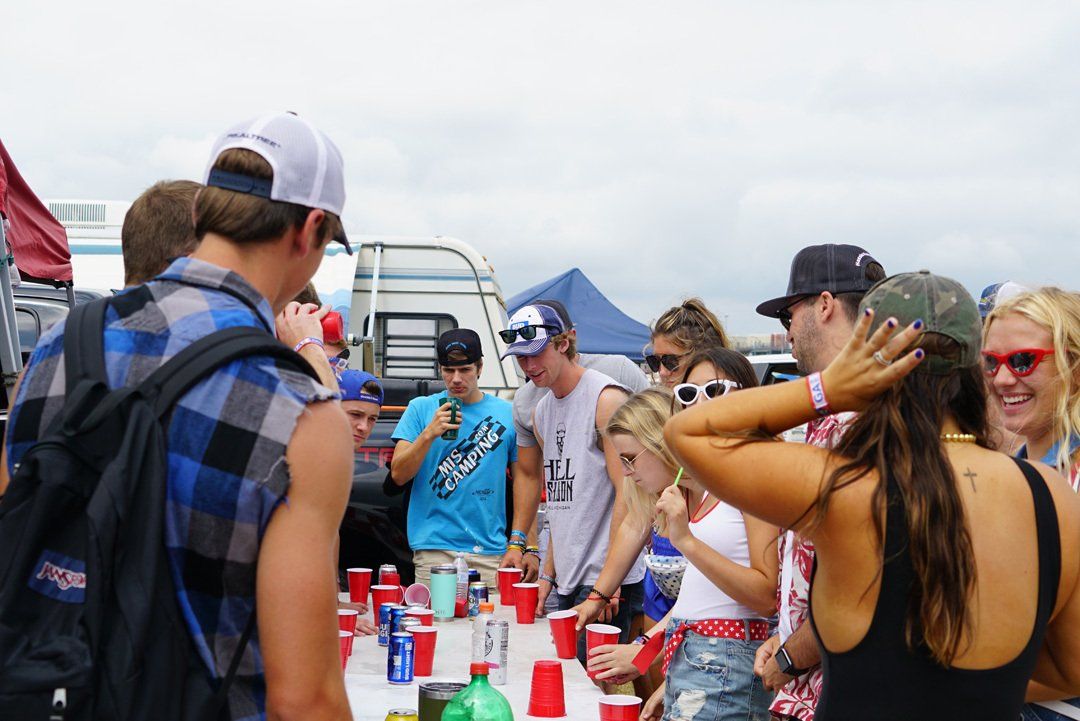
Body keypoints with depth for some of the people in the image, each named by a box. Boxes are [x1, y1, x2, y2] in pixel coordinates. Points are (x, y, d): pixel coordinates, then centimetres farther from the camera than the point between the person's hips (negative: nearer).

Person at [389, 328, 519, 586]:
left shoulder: (507, 414, 9)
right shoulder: (421, 408, 7)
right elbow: (399, 475, 1)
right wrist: (429, 433, -13)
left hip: (491, 549, 1)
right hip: (435, 548, -1)